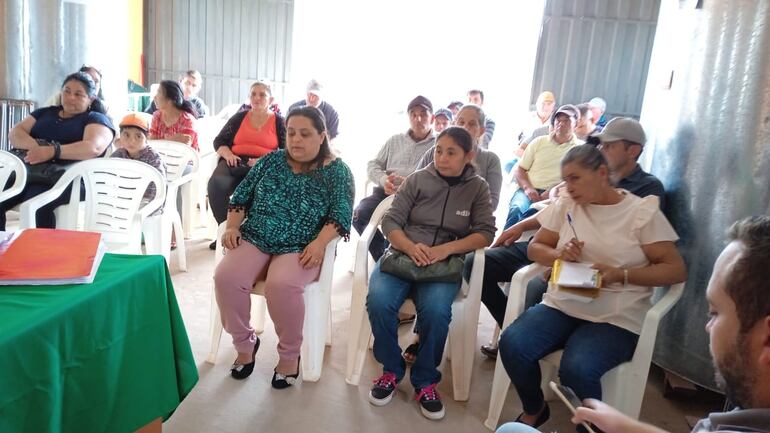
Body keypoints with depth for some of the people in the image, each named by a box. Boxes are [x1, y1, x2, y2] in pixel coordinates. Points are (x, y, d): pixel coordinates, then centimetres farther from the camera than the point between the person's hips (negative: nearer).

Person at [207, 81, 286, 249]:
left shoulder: (279, 122, 11)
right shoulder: (239, 118, 19)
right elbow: (219, 141, 18)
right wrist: (228, 155, -5)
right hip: (235, 163, 3)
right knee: (216, 185, -30)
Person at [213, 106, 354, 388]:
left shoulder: (337, 171, 2)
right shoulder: (271, 160, 13)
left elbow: (341, 214, -8)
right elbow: (241, 196, 14)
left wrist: (319, 243, -24)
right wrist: (232, 227, -2)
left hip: (301, 248, -3)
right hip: (254, 239, 4)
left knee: (281, 284, -34)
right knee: (226, 277, -24)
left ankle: (290, 355, -8)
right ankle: (245, 343, 1)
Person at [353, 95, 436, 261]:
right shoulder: (395, 140, 23)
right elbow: (373, 165, 19)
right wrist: (384, 180, -5)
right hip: (386, 192, 5)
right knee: (358, 215, -20)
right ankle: (382, 256, -3)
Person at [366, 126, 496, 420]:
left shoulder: (478, 188, 8)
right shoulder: (418, 179, 5)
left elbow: (485, 233, -2)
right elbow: (391, 221, 1)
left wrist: (445, 248, -19)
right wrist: (410, 247, -20)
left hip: (445, 262, -1)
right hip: (403, 253, 1)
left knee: (435, 310, -31)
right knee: (378, 300, -27)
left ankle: (425, 380, -6)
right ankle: (391, 369, -2)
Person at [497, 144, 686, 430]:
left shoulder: (643, 212, -2)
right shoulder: (566, 205, 9)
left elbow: (676, 270, -4)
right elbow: (535, 248, 15)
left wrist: (621, 274, -18)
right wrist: (559, 254, -9)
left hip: (614, 318, -4)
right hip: (561, 305, 4)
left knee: (576, 369, -32)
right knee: (512, 344, -22)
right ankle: (534, 411, 7)